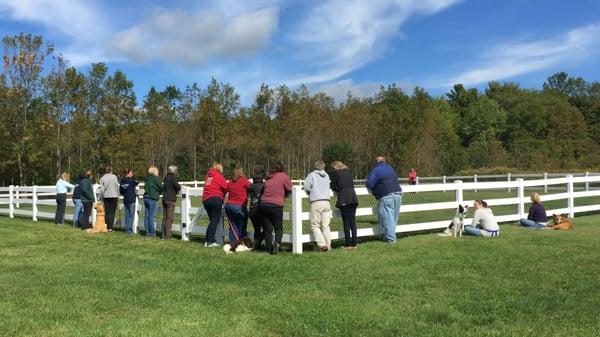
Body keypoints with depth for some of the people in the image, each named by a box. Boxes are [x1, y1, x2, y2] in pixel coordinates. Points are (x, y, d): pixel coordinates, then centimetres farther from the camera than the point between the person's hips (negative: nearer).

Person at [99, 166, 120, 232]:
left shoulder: (102, 178, 4)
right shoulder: (114, 177, -3)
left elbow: (101, 189, 1)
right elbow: (117, 187, -3)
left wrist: (102, 197, 11)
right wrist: (117, 196, 5)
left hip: (106, 196, 3)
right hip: (113, 195, -3)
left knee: (107, 212, 9)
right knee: (112, 212, -2)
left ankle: (107, 227, 8)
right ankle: (110, 227, -8)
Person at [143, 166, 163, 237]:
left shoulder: (147, 178, 13)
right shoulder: (155, 178, -9)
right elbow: (161, 187, -10)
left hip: (146, 197, 7)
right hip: (152, 199, -7)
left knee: (146, 216, 8)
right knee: (151, 216, -3)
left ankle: (147, 232, 13)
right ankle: (151, 233, 0)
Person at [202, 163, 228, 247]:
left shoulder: (208, 176, 17)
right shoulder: (219, 176, -2)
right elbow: (226, 187, -5)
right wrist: (223, 196, 14)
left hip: (205, 200, 6)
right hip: (216, 199, -6)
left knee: (212, 220, 13)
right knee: (215, 220, -5)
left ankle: (207, 241, 9)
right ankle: (210, 241, -12)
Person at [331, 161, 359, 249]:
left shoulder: (335, 173, 2)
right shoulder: (349, 171, 17)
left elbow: (333, 187, 6)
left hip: (344, 200, -5)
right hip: (353, 198, 5)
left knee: (346, 223, -2)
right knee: (353, 222, 7)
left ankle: (348, 244, -1)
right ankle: (354, 244, 9)